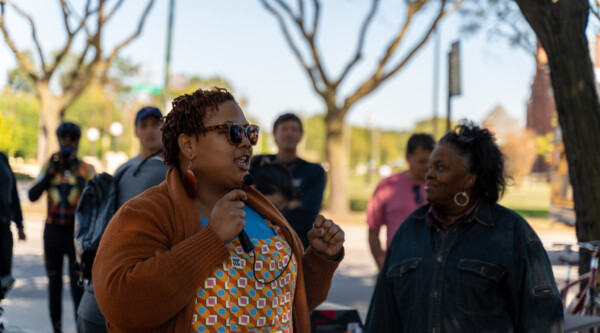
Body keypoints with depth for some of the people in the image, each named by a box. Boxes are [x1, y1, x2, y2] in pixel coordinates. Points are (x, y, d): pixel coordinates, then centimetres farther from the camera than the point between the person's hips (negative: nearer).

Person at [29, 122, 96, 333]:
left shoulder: (86, 169, 2)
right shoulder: (49, 167, 8)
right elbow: (33, 195, -5)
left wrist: (78, 173, -17)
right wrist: (51, 171, -10)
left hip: (77, 231, -2)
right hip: (53, 231, 3)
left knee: (78, 284, -4)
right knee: (54, 284, 9)